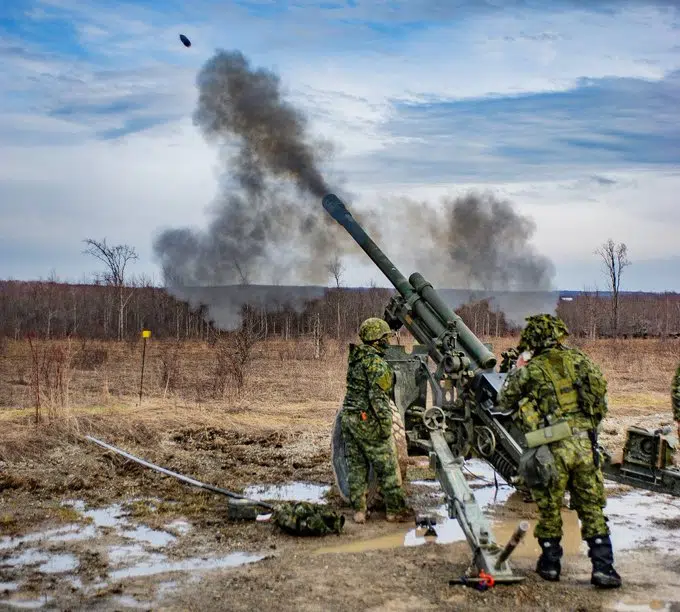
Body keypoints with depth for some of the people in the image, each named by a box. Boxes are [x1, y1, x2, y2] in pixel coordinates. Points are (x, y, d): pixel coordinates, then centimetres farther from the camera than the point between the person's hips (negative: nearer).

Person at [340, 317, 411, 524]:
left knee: (356, 466, 11)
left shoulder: (356, 358, 10)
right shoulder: (377, 363, -17)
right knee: (387, 467, 3)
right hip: (368, 421, -8)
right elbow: (377, 397, -21)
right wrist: (386, 424, -17)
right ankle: (395, 510, 10)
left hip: (348, 416, 8)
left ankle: (358, 511, 14)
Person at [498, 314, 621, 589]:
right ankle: (603, 567, 8)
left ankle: (550, 563, 23)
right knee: (592, 508, 10)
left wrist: (512, 374, 26)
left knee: (549, 508, 13)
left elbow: (505, 402, 11)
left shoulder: (529, 370, -1)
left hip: (551, 450, -2)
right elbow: (599, 390, 8)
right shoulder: (578, 359, 4)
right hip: (584, 444, 2)